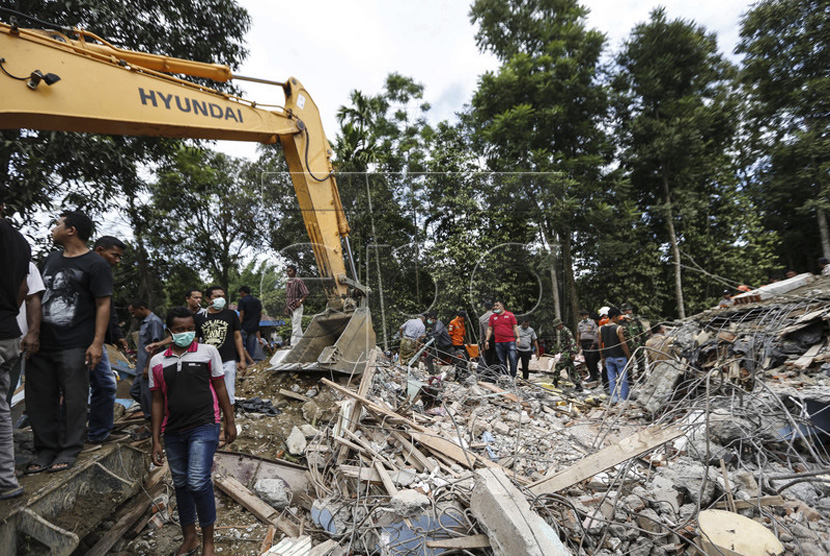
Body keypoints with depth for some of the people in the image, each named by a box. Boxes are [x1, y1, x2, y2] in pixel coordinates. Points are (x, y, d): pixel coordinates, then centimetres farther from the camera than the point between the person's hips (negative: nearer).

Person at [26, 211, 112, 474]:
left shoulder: (96, 265, -5)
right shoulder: (51, 259, 17)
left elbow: (103, 305, -10)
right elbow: (35, 293, 23)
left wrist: (97, 343, -16)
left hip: (74, 347, -7)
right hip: (42, 344, 7)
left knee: (74, 400, 2)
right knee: (40, 400, 11)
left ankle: (69, 451, 14)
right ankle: (45, 450, 23)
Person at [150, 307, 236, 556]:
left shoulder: (208, 352, -2)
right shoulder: (157, 361, 5)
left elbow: (220, 387, 3)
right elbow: (158, 401, 9)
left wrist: (230, 422, 2)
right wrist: (156, 441, 8)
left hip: (204, 426, -4)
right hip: (173, 432, 4)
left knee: (198, 482, -11)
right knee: (181, 484, 15)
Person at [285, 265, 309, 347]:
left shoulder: (298, 281, -7)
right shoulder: (287, 283, 16)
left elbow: (306, 293, -10)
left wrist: (300, 301, -22)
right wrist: (286, 307, 16)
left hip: (297, 306, -8)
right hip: (290, 307, 8)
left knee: (296, 326, -11)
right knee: (295, 326, 11)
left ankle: (294, 344, -13)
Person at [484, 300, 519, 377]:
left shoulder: (510, 315, 6)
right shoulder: (492, 317, 13)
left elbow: (515, 327, 5)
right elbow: (489, 329, 13)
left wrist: (517, 337, -5)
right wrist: (487, 340, 7)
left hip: (510, 342, -2)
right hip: (498, 343, 3)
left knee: (513, 360, -6)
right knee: (502, 362, 6)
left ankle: (513, 377, 3)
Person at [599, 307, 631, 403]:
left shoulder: (602, 329, 4)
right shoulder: (618, 328, -13)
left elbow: (600, 345, 7)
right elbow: (623, 344, -15)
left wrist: (602, 358, 14)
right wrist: (629, 357, -6)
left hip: (608, 358, 5)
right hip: (619, 357, -5)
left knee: (611, 379, 10)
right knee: (623, 379, 6)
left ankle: (614, 398, 12)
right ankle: (623, 398, 9)